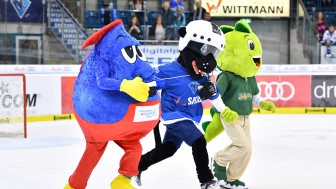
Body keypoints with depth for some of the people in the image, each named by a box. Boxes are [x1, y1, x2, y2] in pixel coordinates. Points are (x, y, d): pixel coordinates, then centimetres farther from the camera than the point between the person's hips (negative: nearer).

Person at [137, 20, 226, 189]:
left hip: (190, 118, 8)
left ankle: (137, 165, 33)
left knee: (167, 149, 16)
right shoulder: (170, 72, -25)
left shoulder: (202, 75, -3)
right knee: (198, 142, -19)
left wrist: (211, 90, -15)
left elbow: (211, 94, 7)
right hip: (175, 116, -8)